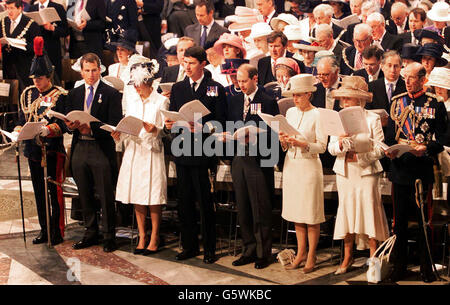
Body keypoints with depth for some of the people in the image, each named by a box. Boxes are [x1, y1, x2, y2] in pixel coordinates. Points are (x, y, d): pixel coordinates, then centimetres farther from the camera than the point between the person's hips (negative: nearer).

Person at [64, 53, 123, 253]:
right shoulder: (74, 94, 14)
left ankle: (109, 236, 10)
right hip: (79, 149, 5)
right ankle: (90, 234, 25)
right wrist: (71, 125, -10)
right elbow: (68, 121, 14)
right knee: (85, 196, 13)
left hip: (102, 150, -5)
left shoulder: (111, 94, -2)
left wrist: (91, 128, -20)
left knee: (106, 196, -1)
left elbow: (114, 125, -9)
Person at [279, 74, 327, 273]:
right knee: (296, 213, 11)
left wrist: (302, 144, -24)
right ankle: (301, 253, 22)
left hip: (309, 167, -6)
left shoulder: (317, 115, -8)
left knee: (311, 215, 0)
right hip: (291, 165, 6)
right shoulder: (290, 112, 10)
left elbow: (322, 146, -10)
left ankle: (311, 257, 11)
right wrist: (284, 142, -7)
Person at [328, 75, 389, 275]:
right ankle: (347, 257, 18)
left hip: (366, 172, -3)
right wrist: (341, 143, -19)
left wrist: (358, 157, -15)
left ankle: (374, 258, 10)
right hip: (344, 173, 3)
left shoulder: (372, 119, -4)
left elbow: (380, 149, -7)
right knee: (347, 211, 7)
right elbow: (331, 148, 2)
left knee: (369, 211, -2)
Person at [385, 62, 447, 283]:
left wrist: (426, 149, -21)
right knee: (399, 221, 8)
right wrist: (390, 150, -7)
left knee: (424, 221, 3)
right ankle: (399, 267, 18)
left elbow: (441, 138, -3)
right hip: (399, 168, 3)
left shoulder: (435, 104, 1)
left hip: (423, 171, -3)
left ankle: (426, 268, 14)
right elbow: (390, 133, 13)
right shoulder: (397, 102, 13)